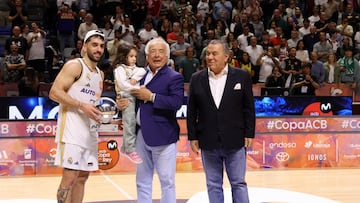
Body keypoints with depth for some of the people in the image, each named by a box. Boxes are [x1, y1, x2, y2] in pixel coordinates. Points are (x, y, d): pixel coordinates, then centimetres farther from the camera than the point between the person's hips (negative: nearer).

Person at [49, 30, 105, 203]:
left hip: (90, 131, 9)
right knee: (70, 177, -10)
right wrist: (82, 106, -21)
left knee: (83, 176, 11)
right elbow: (54, 92, -16)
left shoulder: (100, 74, 18)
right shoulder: (75, 65, -7)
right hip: (72, 129, -8)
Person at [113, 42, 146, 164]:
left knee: (129, 125, 12)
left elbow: (143, 71, 2)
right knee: (130, 124, -8)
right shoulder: (120, 69, -4)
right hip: (126, 98, -8)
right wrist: (136, 88, -20)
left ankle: (125, 148, 23)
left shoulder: (134, 68, 19)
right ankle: (130, 149, -4)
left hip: (136, 98, 8)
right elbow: (122, 84, -18)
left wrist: (135, 78, -13)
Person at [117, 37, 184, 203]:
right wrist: (121, 103, -5)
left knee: (167, 181, 0)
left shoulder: (174, 77, -5)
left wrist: (151, 96, -18)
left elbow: (176, 102, -19)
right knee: (142, 182, 14)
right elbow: (130, 95, 18)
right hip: (142, 135, 6)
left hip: (162, 136, -6)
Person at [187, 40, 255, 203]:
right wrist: (193, 137, 2)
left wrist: (249, 134, -3)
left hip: (235, 141, -2)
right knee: (213, 185, 9)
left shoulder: (241, 76, 1)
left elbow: (248, 108, 1)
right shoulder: (197, 79, 5)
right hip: (208, 143, 2)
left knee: (238, 184, 5)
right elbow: (191, 111, 6)